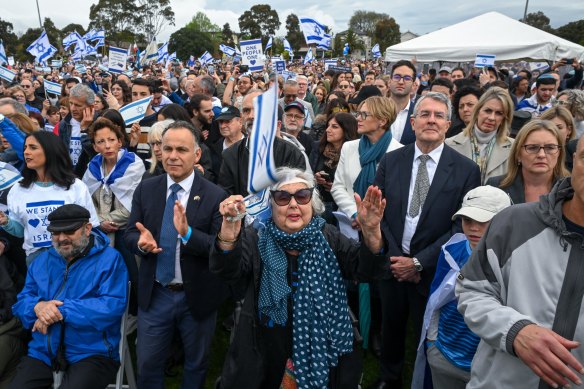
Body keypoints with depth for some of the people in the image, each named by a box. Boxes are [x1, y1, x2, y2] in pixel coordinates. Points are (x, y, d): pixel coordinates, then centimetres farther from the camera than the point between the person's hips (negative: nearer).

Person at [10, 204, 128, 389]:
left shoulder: (109, 259, -6)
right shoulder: (42, 261, 14)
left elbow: (113, 305, -17)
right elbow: (21, 302, 12)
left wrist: (62, 310, -19)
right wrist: (38, 307, -13)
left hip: (92, 352, -5)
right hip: (43, 351, 6)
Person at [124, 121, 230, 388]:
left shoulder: (215, 195, -14)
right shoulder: (145, 190, -2)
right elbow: (129, 235, 0)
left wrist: (188, 233, -34)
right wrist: (141, 241, -23)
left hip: (197, 297, -2)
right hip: (154, 295, 2)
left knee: (196, 365, 22)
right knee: (147, 365, 17)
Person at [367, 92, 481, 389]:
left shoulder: (466, 170, -8)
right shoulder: (390, 161, -1)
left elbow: (461, 227, -11)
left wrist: (419, 262, -15)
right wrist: (396, 257, -10)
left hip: (433, 271, -2)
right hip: (391, 264, 3)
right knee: (391, 328, 22)